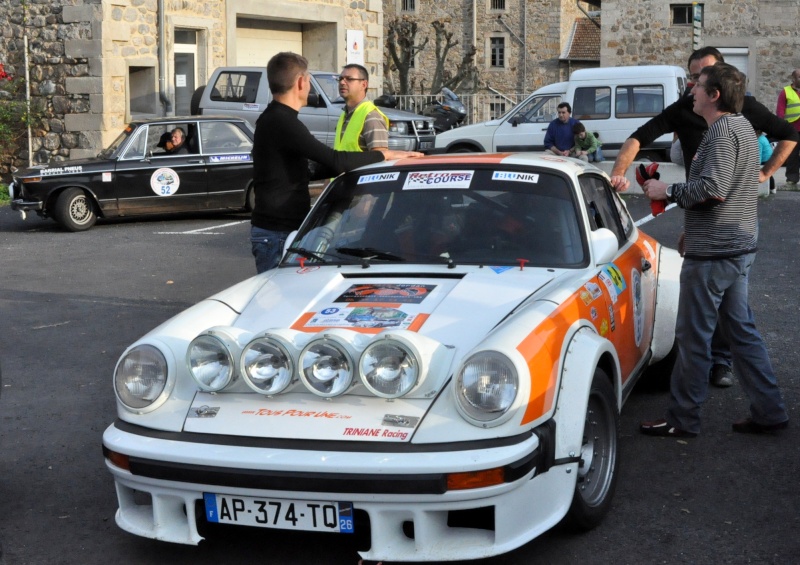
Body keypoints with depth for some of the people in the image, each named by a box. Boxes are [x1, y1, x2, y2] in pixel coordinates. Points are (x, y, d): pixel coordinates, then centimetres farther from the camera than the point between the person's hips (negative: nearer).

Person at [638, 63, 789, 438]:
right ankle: (768, 412, 18)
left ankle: (682, 419, 7)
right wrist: (673, 191, 13)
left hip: (713, 252, -10)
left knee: (693, 337, -1)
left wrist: (667, 191, -13)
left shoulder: (723, 131, -17)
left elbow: (711, 188, -26)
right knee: (742, 330, 15)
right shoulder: (742, 127, 15)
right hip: (739, 247, 10)